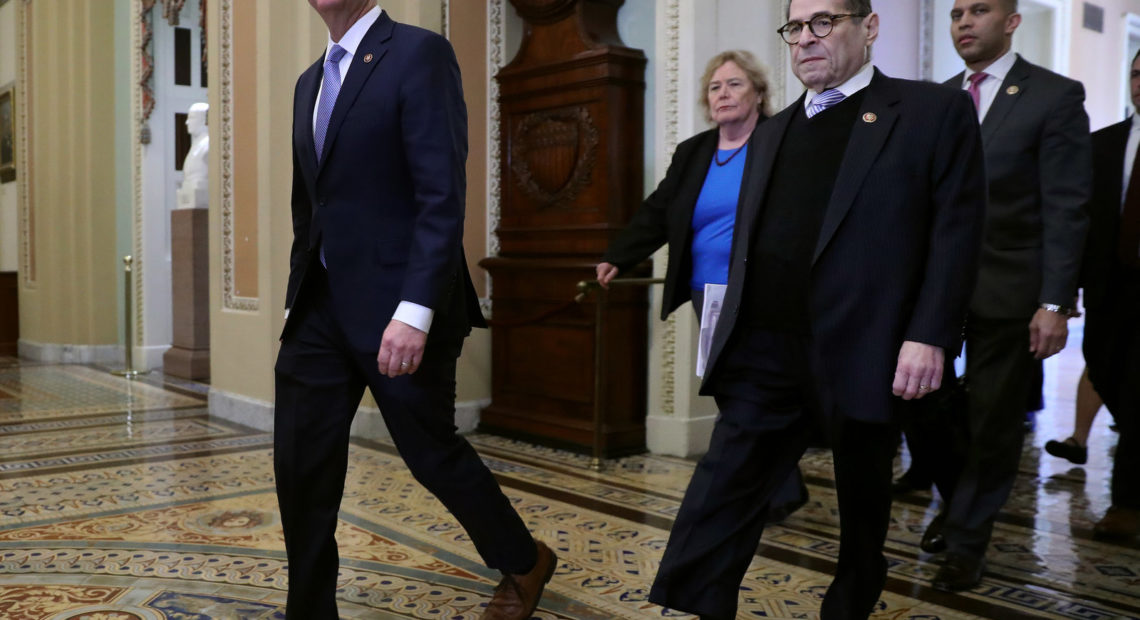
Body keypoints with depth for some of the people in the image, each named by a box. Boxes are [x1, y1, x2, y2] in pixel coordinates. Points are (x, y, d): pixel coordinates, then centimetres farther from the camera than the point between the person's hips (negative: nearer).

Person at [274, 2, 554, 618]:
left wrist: (416, 311, -24)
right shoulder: (309, 82, 16)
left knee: (431, 451, 6)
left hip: (398, 305, -7)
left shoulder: (420, 53, -9)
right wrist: (299, 299, 17)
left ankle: (524, 561, 32)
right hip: (322, 306, 7)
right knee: (300, 466, 5)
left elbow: (443, 196, -17)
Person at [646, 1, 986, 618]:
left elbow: (956, 231, -6)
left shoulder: (935, 111, 1)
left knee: (862, 510, 13)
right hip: (765, 352, 4)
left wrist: (929, 336, -13)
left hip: (863, 354, -3)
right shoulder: (770, 133, 17)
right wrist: (732, 332, 13)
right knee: (720, 495, -3)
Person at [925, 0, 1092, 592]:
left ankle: (966, 545, 22)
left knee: (993, 422, 6)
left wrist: (1055, 302, -13)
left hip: (1007, 292, -3)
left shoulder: (1055, 96, -4)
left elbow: (1065, 209, -8)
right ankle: (956, 505, 30)